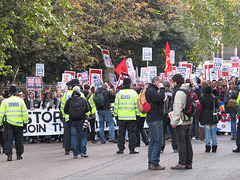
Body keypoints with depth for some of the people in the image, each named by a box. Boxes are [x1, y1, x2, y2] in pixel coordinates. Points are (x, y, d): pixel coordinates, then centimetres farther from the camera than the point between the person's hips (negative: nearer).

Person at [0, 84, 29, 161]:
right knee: (19, 140, 12)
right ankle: (19, 155, 19)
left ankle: (9, 155, -12)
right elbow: (25, 112, 3)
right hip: (19, 123, 1)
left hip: (9, 124, -1)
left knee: (8, 140, 0)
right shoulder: (20, 101, 2)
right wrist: (25, 121, 11)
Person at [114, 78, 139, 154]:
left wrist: (116, 115, 14)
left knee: (121, 133, 8)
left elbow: (116, 105, 7)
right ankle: (132, 149, 1)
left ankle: (121, 149, 9)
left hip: (121, 117, 2)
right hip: (131, 117, -2)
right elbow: (137, 105, -1)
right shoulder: (133, 93, -2)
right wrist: (138, 114, 6)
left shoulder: (119, 93, 4)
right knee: (132, 133, 2)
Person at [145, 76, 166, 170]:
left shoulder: (151, 90, 20)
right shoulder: (151, 90, -14)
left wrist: (160, 90, 7)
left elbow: (160, 100, 22)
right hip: (155, 119, -11)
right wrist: (162, 89, -11)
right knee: (158, 141, -10)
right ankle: (154, 163, -11)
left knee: (153, 141, 11)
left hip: (152, 119, 11)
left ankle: (151, 163, 14)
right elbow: (160, 97, -28)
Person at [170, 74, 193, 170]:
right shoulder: (187, 91, 13)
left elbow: (177, 108, -20)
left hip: (181, 121, -9)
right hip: (188, 120, 9)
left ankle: (182, 163, -3)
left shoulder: (179, 92, -16)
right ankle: (189, 163, 15)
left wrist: (174, 121, -18)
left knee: (181, 142, -5)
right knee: (187, 141, 11)